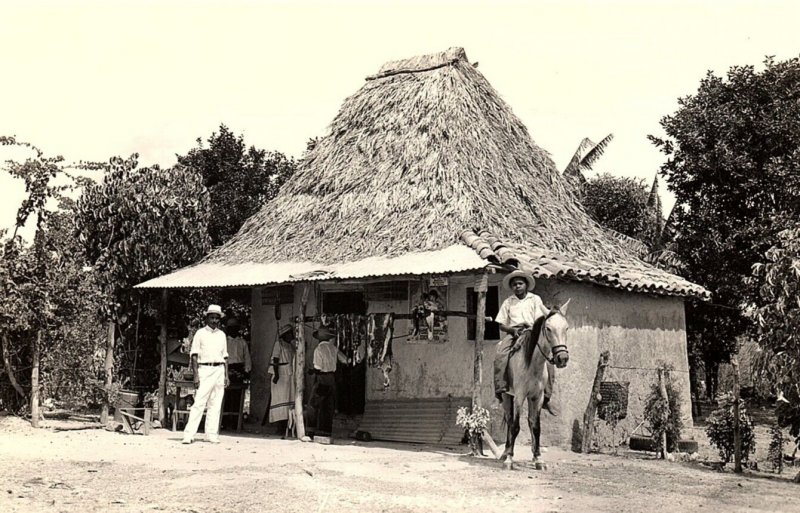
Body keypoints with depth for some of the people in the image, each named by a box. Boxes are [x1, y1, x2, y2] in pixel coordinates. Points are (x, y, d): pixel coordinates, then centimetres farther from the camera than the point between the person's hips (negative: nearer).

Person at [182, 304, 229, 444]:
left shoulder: (222, 334, 16)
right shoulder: (200, 333, 2)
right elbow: (194, 355, -2)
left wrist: (226, 375, 11)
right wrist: (196, 375, -10)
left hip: (219, 370, 5)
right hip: (205, 369, -5)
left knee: (215, 405, 4)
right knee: (199, 402, -11)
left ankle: (212, 435, 7)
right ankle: (189, 434, -11)